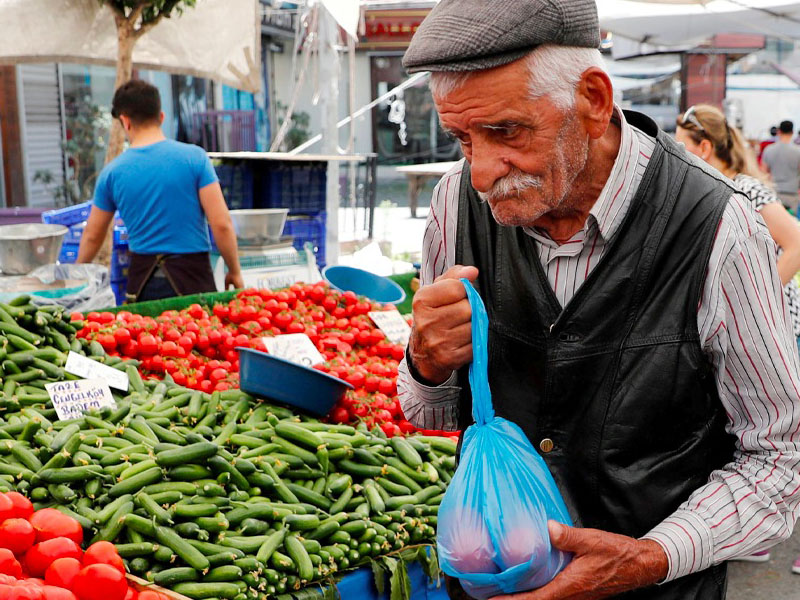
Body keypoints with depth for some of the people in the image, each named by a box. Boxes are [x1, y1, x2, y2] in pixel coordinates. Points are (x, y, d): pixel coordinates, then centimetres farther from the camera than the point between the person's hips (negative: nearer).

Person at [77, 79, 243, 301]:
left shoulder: (112, 172, 2)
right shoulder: (194, 157, -6)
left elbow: (92, 236, 14)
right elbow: (221, 224, -10)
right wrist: (234, 271, 3)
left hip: (142, 278, 2)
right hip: (191, 276, -2)